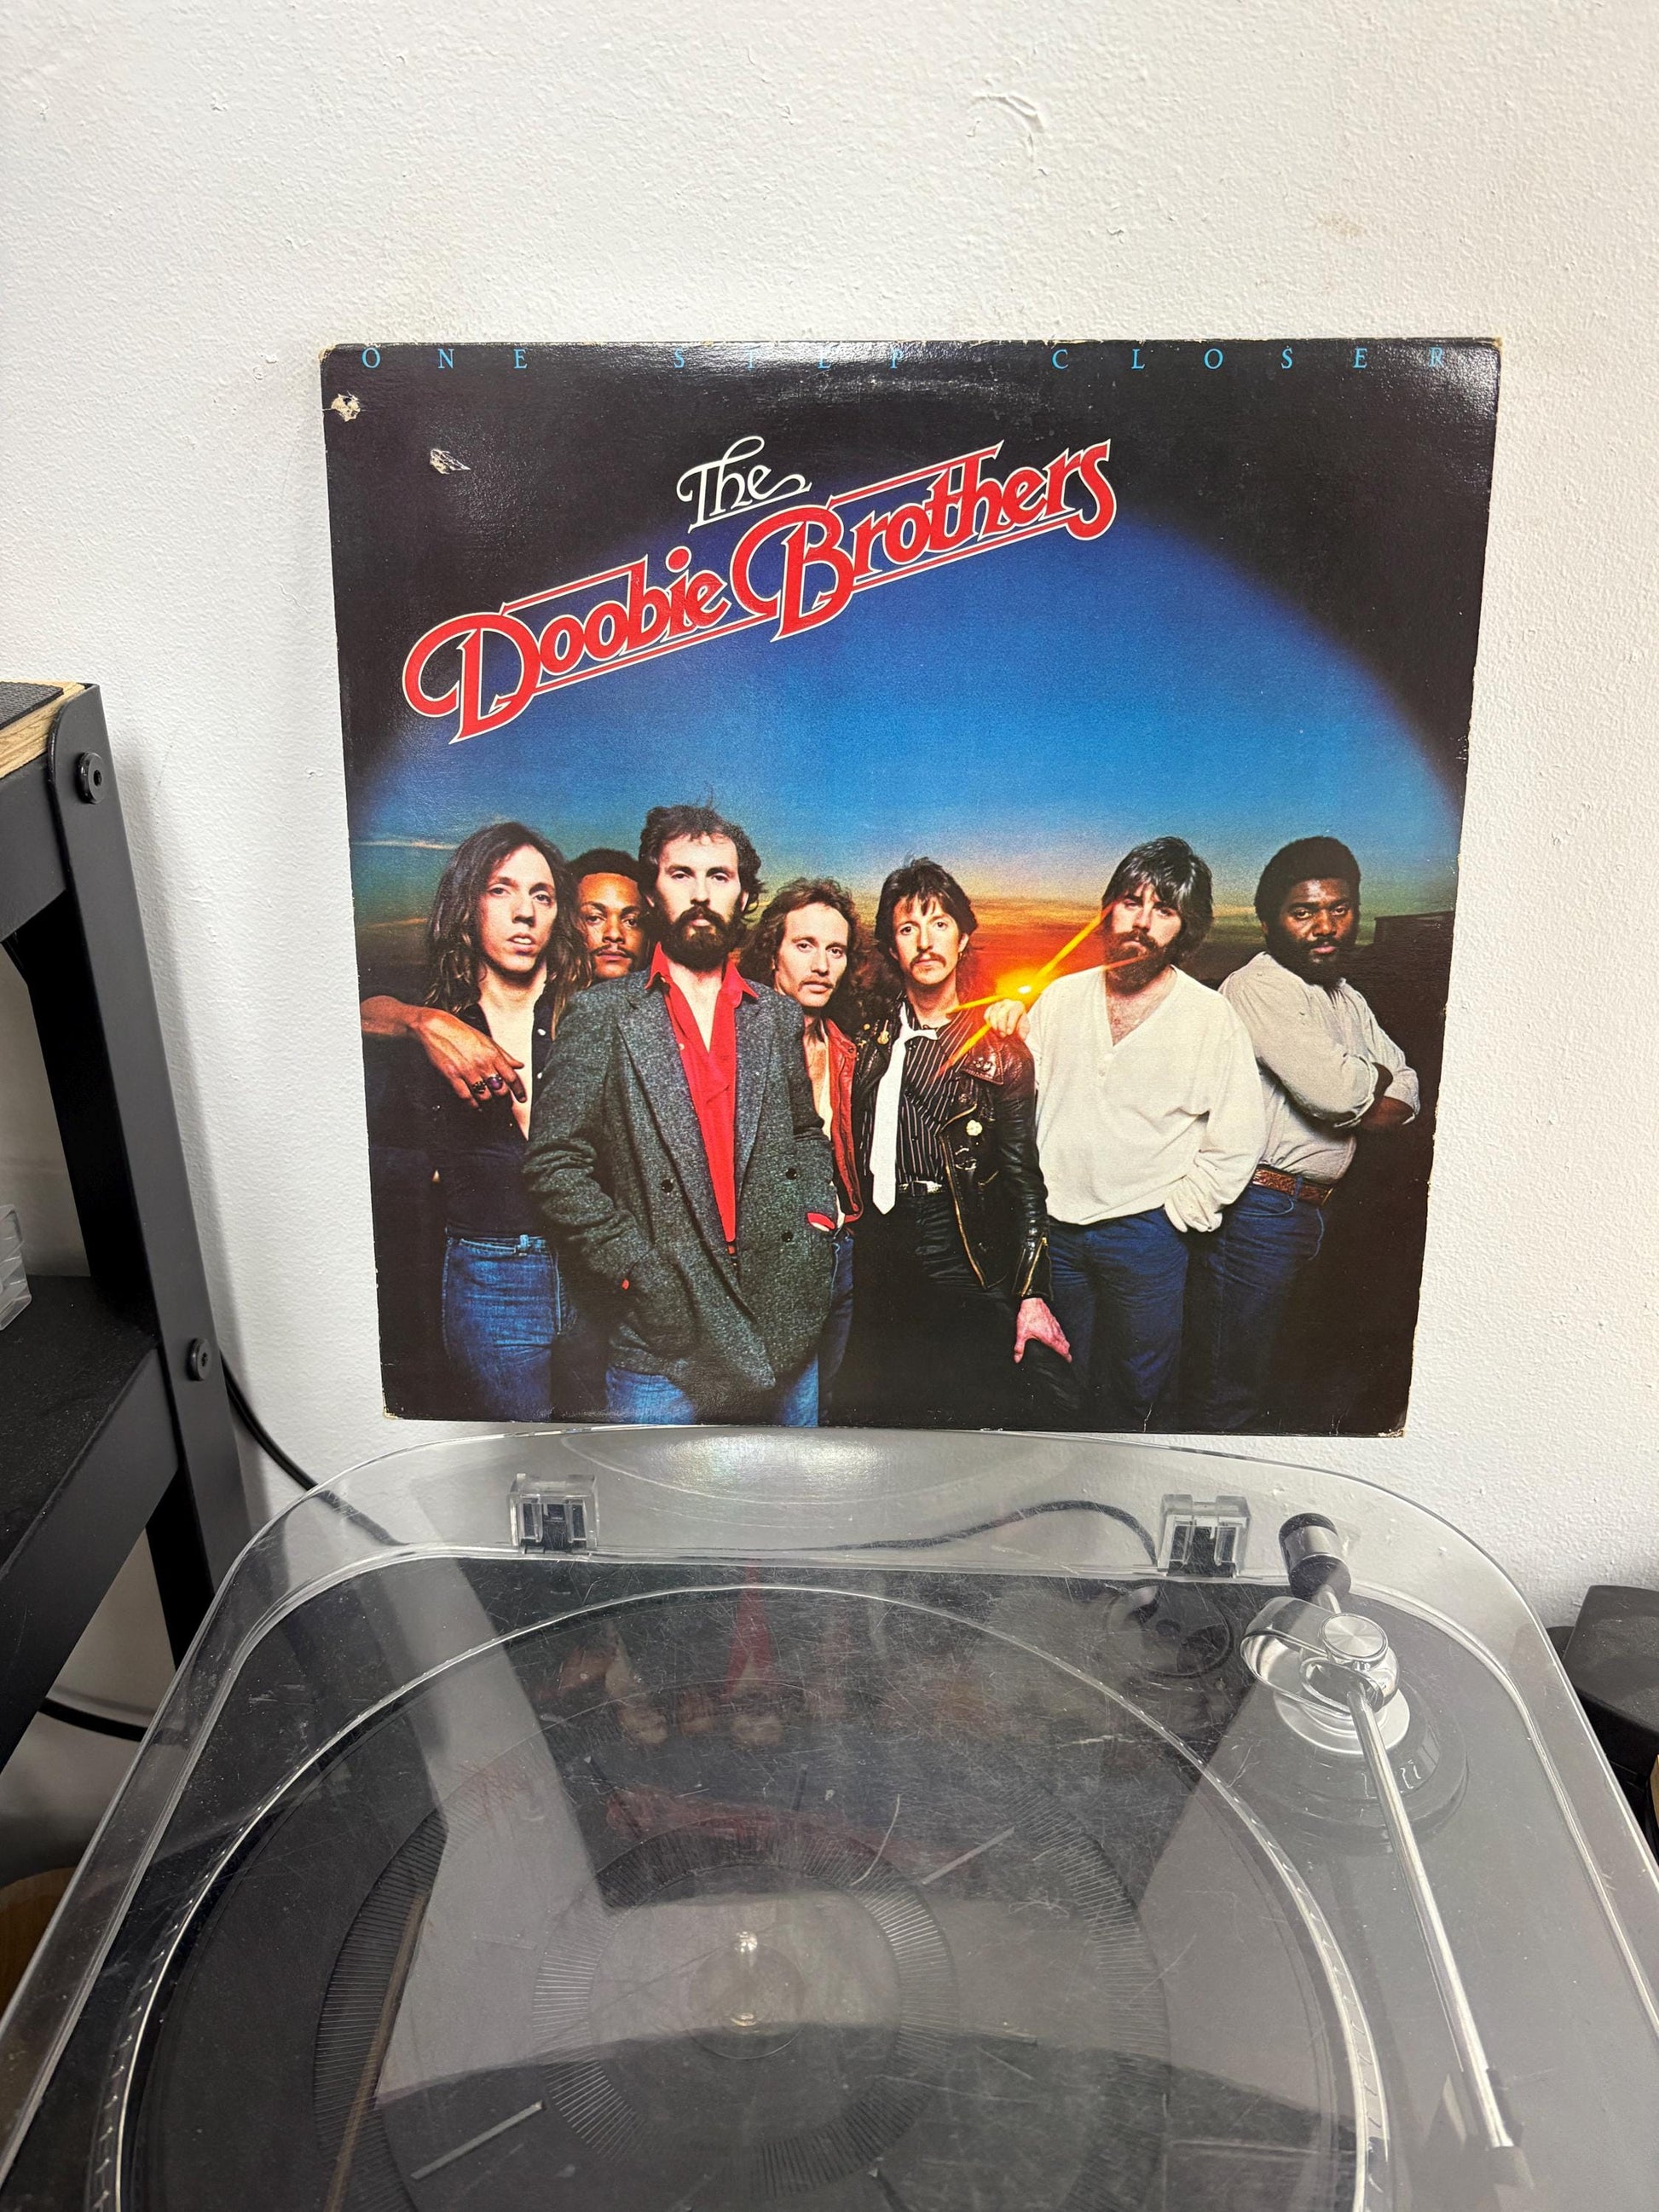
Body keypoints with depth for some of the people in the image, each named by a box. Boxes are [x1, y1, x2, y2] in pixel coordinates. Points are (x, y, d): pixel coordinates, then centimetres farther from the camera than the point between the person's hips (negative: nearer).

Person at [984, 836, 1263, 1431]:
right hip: (1055, 1226, 3)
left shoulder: (1210, 1016, -4)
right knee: (1070, 1387, 15)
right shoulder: (1060, 997, 5)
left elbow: (1237, 1143, -3)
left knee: (1144, 1392, 8)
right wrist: (1012, 1041, -7)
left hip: (1146, 1232, -3)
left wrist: (1176, 1214, -7)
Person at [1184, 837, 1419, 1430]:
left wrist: (1350, 1113, -9)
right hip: (1259, 1209, -9)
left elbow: (1405, 1098, 13)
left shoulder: (1345, 997, 17)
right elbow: (1335, 1090, -25)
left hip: (1310, 1212, 9)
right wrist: (1375, 1075, -2)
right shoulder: (1258, 987, -14)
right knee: (1232, 1387, -1)